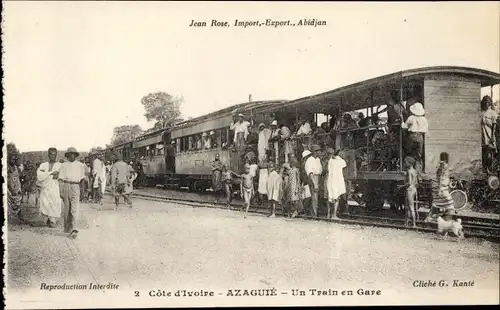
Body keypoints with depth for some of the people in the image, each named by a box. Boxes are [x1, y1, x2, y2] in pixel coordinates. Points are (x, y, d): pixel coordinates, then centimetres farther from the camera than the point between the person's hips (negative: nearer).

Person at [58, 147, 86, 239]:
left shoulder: (80, 165, 12)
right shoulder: (64, 165, 7)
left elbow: (82, 178, 19)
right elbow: (60, 179, 2)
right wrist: (60, 191, -7)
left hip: (75, 187, 0)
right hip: (66, 186, 0)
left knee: (75, 209, -12)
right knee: (66, 209, 7)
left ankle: (73, 230, -19)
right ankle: (67, 227, 23)